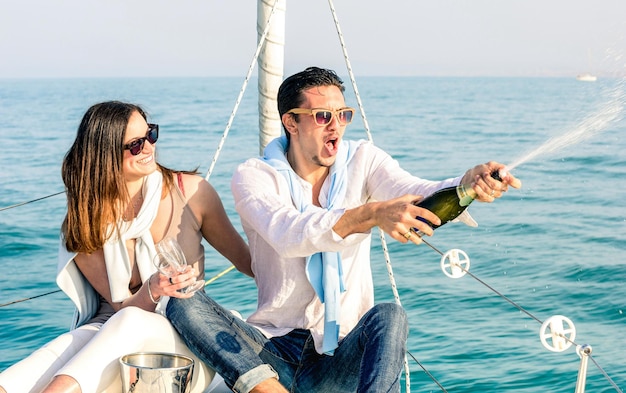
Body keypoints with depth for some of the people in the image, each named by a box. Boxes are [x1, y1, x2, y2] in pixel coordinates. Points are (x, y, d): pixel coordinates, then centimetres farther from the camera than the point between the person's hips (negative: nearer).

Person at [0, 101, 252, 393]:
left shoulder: (190, 191, -2)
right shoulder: (84, 224, 0)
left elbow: (246, 260, 10)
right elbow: (123, 308, -5)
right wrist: (152, 290, -27)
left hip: (186, 346, -1)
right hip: (110, 333, 1)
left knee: (130, 323, -36)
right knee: (67, 346, -34)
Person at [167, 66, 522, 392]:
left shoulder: (363, 161, 3)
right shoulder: (253, 177, -5)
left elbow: (417, 193, -17)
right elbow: (288, 234, -27)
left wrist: (468, 184, -40)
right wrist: (372, 215, -44)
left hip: (342, 356, 1)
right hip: (274, 348, 0)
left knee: (389, 317, -32)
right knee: (183, 304, -23)